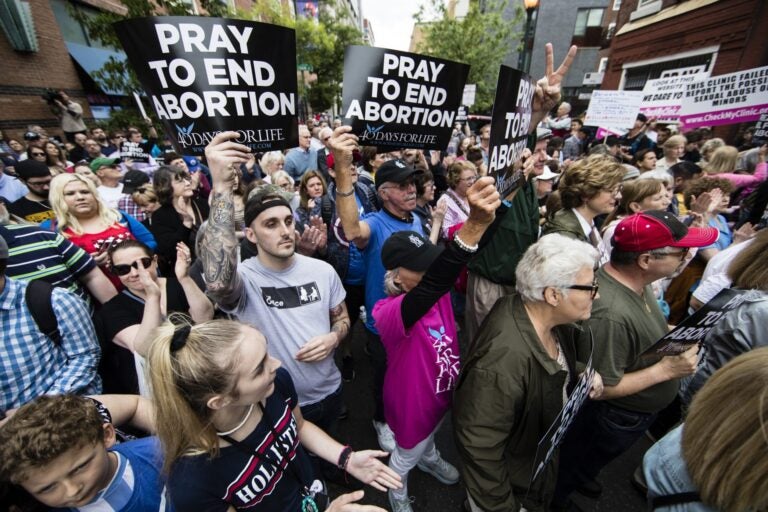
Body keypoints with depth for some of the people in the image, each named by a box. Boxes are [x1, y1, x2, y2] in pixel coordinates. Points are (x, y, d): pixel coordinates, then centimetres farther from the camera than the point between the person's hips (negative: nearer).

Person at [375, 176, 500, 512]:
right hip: (412, 398, -5)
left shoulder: (437, 290, -19)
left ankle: (429, 458, 71)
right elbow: (433, 282, -59)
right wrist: (475, 224, -70)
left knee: (430, 434, 37)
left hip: (442, 388, 6)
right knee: (406, 455, 27)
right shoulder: (389, 313, -40)